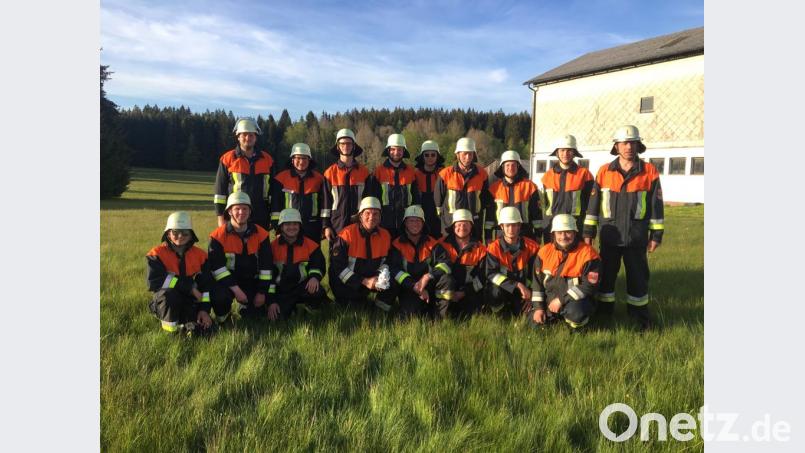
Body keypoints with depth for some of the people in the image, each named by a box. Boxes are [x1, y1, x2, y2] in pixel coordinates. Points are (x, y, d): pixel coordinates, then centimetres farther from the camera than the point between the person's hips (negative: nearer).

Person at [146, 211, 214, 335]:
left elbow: (206, 284, 0)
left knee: (205, 328, -20)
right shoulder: (158, 254, -10)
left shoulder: (200, 255, 0)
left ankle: (184, 323, 12)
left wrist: (204, 309, -12)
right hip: (165, 302, -2)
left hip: (190, 301, 2)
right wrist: (189, 286, -24)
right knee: (169, 294, -38)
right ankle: (170, 326, -13)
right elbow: (154, 281, -23)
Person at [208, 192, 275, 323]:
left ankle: (244, 306, 29)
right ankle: (221, 317, 2)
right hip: (226, 281, -3)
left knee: (258, 313, -9)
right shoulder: (218, 236, -12)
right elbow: (216, 266, -16)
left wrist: (262, 292, -6)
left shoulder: (261, 234, -4)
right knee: (219, 296, -34)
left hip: (251, 281, 3)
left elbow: (266, 266, -2)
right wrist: (236, 289, -21)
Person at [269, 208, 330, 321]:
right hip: (280, 290, 0)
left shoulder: (310, 245, 3)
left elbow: (319, 265, 2)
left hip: (302, 287, 0)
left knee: (318, 292, -34)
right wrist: (271, 301, -6)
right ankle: (292, 306, 10)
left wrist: (314, 277, -24)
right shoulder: (273, 246, 1)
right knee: (277, 315, -24)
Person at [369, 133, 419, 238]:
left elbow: (416, 198, 15)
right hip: (385, 222, -2)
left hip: (406, 223, 2)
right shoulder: (379, 171, 2)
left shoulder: (411, 171, 9)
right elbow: (373, 197, 3)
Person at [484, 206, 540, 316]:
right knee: (495, 292, -36)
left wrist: (530, 293, -10)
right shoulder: (494, 248, -12)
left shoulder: (532, 246, -4)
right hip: (503, 288, -3)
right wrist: (517, 285, -30)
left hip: (524, 289, 3)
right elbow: (491, 274, -21)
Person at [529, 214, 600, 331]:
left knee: (575, 312, -37)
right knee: (534, 322, -6)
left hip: (576, 300, -5)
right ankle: (559, 316, 23)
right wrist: (538, 307, -1)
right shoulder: (545, 251, 0)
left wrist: (562, 300, -20)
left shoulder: (587, 253, -15)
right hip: (550, 298, 5)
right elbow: (537, 281, 6)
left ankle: (576, 328, 0)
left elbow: (589, 286, -19)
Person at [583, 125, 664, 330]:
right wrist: (588, 232, 3)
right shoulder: (604, 171, 1)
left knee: (638, 277, 8)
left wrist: (656, 234, 0)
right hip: (609, 235, 1)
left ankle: (640, 317, 22)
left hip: (636, 237, -1)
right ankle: (603, 313, 23)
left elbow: (656, 205, 1)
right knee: (606, 275, 10)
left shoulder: (650, 172, -1)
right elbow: (593, 203, 4)